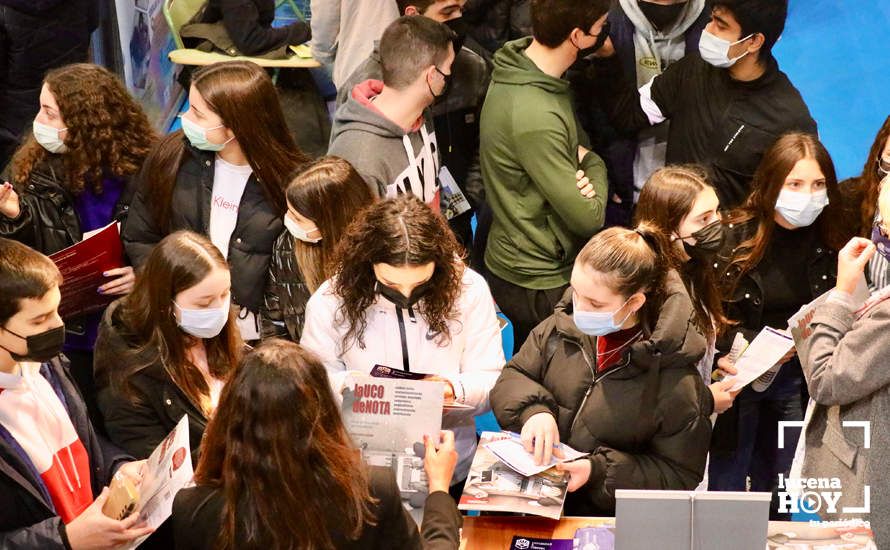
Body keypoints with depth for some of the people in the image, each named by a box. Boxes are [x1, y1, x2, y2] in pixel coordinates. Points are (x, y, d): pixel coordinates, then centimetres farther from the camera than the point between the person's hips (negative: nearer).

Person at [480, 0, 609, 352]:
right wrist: (594, 166, -6)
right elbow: (588, 218, -25)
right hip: (542, 286, -9)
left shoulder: (520, 68, -3)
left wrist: (582, 166, -10)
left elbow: (573, 140, 12)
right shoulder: (534, 118, -32)